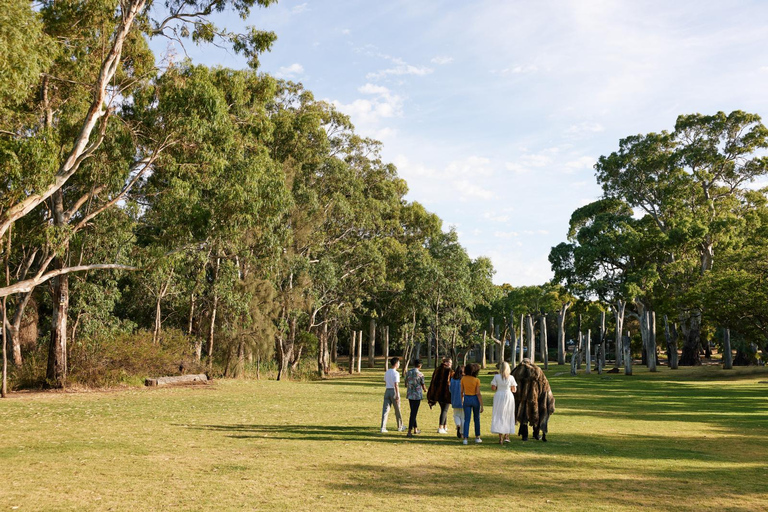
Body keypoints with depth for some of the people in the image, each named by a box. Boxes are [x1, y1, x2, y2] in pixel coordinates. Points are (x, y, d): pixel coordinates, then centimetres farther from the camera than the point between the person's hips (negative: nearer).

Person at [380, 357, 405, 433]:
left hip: (387, 391, 6)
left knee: (385, 410, 1)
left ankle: (383, 427, -8)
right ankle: (400, 427, 24)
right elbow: (396, 385, -19)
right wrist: (397, 395, -20)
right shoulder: (396, 373, -13)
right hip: (394, 391, -6)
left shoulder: (387, 372, 9)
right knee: (397, 410, 10)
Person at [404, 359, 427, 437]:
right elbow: (423, 386, -2)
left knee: (413, 412, 18)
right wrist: (425, 390, 21)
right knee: (413, 413, -3)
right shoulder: (420, 374, -11)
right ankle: (409, 431, -6)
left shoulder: (408, 372, 4)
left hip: (409, 395, 6)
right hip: (417, 395, -6)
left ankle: (415, 429, 29)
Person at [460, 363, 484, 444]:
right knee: (477, 419, 16)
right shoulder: (476, 380, -12)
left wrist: (462, 400, 17)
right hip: (475, 399, -2)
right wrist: (481, 405, -10)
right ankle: (477, 437, 23)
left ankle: (465, 438, -8)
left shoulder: (463, 379, -4)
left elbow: (462, 392, 2)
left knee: (467, 419, 3)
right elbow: (478, 393, -14)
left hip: (466, 399, 2)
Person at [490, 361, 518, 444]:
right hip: (509, 396, 0)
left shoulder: (496, 376, -6)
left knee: (499, 416, 4)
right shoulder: (511, 377, -5)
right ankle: (506, 436, 18)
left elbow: (493, 388, -6)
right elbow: (514, 390, 0)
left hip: (499, 396, 0)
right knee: (508, 416, 15)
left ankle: (500, 438, -3)